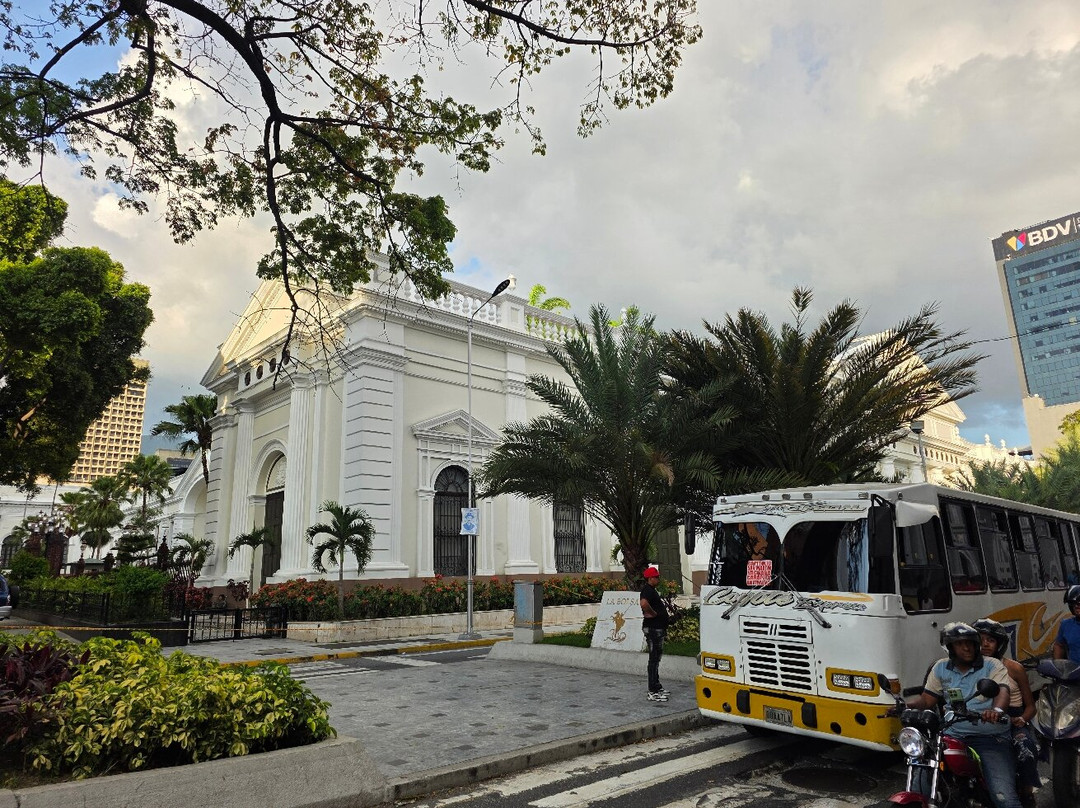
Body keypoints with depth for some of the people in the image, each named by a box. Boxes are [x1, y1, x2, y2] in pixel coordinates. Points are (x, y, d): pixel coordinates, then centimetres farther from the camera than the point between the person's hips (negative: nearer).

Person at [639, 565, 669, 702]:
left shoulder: (652, 590, 16)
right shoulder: (647, 590, -19)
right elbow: (644, 603, -39)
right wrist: (653, 613, -24)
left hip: (658, 628, 11)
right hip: (652, 628, -11)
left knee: (656, 657, 19)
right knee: (654, 658, -6)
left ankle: (656, 685, 31)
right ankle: (653, 692, -1)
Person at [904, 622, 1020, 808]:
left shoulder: (992, 665, 2)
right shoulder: (940, 668, 11)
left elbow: (1003, 691, -16)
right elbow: (926, 699, 12)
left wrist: (997, 710, -39)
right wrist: (904, 706, -9)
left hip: (991, 738, -2)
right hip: (954, 737, 3)